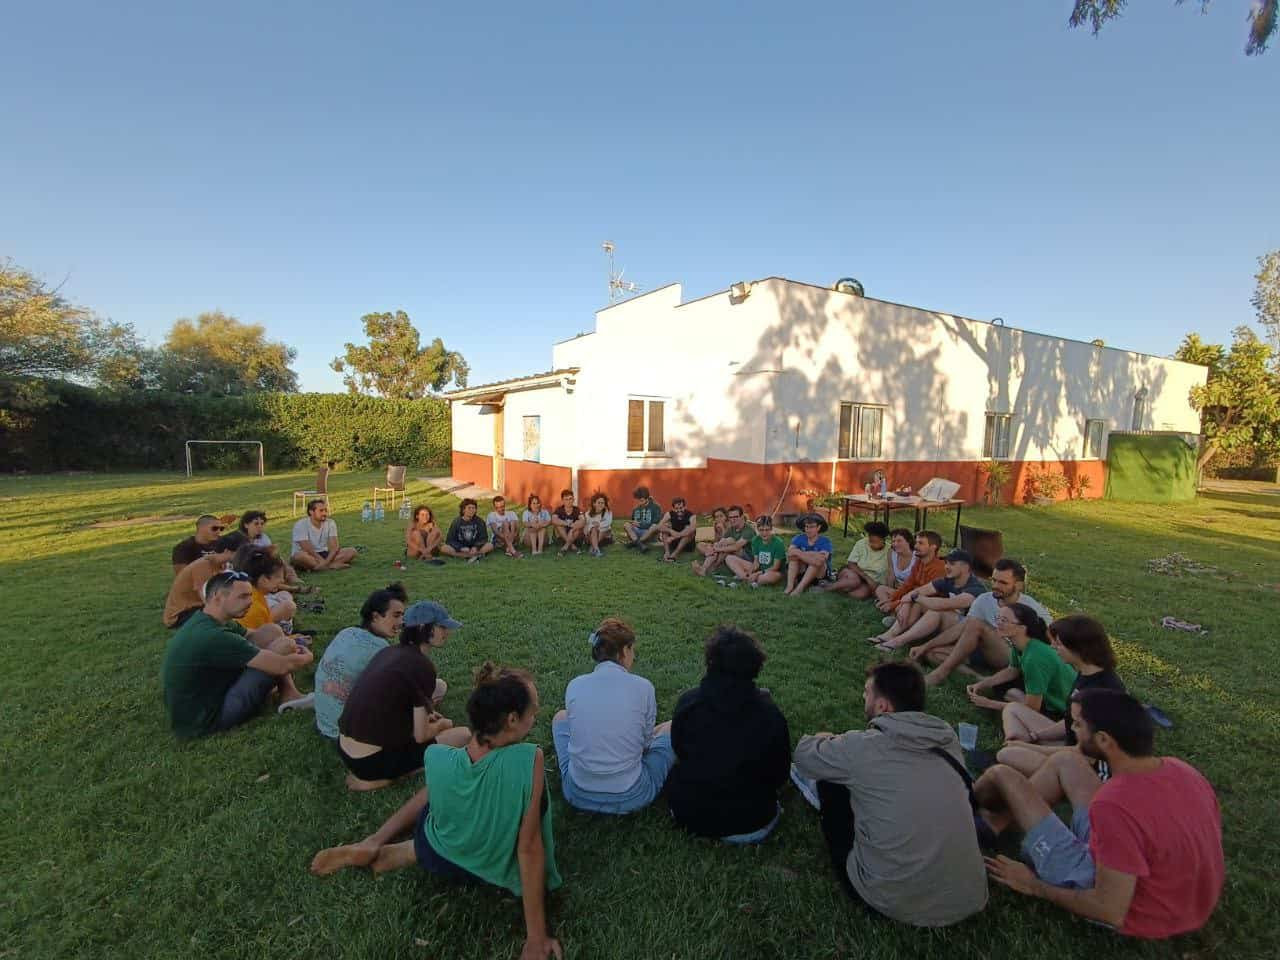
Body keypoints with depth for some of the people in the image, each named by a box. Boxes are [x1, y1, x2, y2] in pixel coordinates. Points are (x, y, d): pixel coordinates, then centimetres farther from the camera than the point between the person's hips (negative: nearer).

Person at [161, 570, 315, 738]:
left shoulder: (205, 620, 0)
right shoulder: (213, 636, -30)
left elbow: (252, 635, 16)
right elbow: (282, 665, -28)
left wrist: (293, 645, -2)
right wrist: (306, 657, -5)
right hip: (203, 722, -10)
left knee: (272, 631, 1)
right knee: (284, 645, -16)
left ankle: (289, 695, 6)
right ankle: (287, 696, 9)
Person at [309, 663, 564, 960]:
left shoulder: (438, 757, -27)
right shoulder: (530, 761, -36)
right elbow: (530, 848, -27)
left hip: (438, 861, 2)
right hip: (495, 873, -1)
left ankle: (373, 844, 18)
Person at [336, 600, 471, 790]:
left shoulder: (389, 651, 5)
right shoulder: (422, 666, -18)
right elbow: (421, 736, -11)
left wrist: (427, 716, 18)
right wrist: (441, 725, 10)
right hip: (369, 761, -8)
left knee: (438, 687, 15)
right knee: (464, 735, 5)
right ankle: (374, 778, 0)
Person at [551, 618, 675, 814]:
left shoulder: (574, 685, -7)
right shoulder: (643, 687, -13)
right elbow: (646, 741, 1)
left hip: (577, 796, 3)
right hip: (631, 798, -2)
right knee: (673, 728, 19)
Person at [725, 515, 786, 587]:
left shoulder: (778, 543, -16)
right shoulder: (755, 540, -1)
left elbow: (775, 567, -16)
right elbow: (756, 561, -1)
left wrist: (758, 574, -21)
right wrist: (750, 573, -21)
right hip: (758, 569, 6)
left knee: (772, 576, -45)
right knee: (729, 559, -6)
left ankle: (743, 577, -25)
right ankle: (752, 580, -23)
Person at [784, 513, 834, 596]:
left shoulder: (825, 542, -12)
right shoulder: (799, 538, -3)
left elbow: (821, 560, -32)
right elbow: (790, 551, -23)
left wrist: (800, 553, -28)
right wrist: (813, 554, -30)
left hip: (820, 575, -3)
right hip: (802, 572, 3)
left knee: (818, 561, -32)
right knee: (794, 555, -21)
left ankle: (799, 588, -35)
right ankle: (790, 586, -33)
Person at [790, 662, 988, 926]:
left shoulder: (862, 748, -18)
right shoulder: (947, 737, -4)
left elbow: (804, 754, 1)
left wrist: (824, 741, 23)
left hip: (895, 904, -4)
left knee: (831, 781, 9)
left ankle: (823, 795, 38)